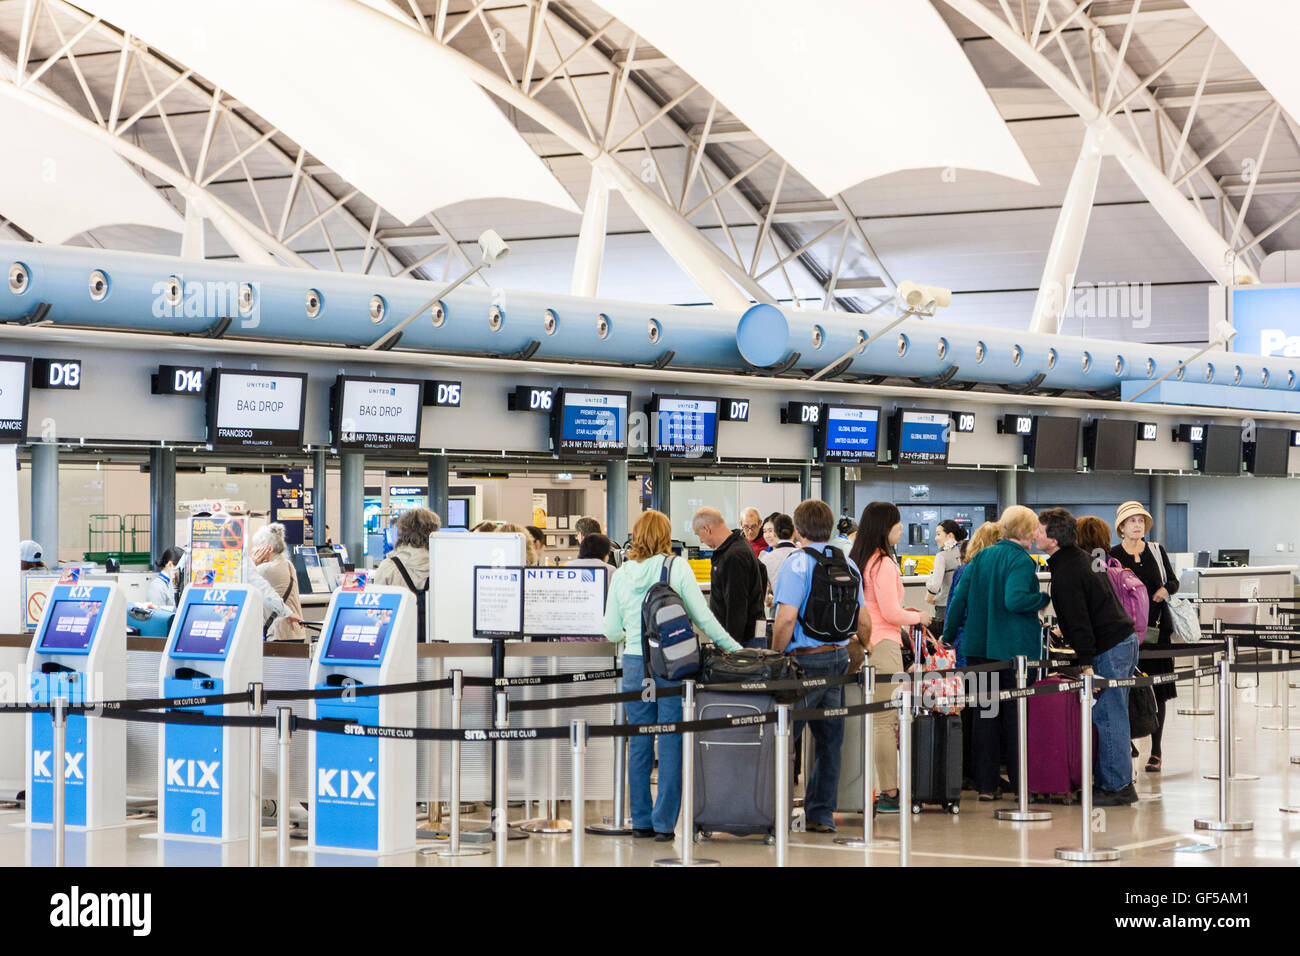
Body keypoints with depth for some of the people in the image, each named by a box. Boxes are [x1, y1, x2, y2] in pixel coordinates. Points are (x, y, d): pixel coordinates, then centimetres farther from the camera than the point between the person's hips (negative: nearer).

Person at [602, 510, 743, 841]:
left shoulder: (621, 575, 4)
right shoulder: (678, 569, -4)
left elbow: (611, 631, 8)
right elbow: (703, 618, -5)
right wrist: (735, 649, 4)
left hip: (635, 664, 3)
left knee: (639, 743, 9)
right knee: (671, 742, 2)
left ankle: (641, 820, 14)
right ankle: (664, 822, 2)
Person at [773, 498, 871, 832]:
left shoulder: (797, 563, -11)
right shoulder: (848, 565, 9)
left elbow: (786, 619, -19)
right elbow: (864, 622, 13)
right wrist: (862, 645, 33)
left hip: (805, 659, -7)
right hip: (839, 658, 7)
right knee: (830, 741, 9)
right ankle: (822, 814, 13)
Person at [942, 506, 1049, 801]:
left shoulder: (981, 556, 9)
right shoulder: (1022, 561, -11)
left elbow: (959, 597, 8)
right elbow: (1014, 599, -25)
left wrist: (948, 635, 15)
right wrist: (1046, 599, -11)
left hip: (978, 645, 6)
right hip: (1014, 647, -6)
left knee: (986, 711, 8)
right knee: (1016, 711, 3)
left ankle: (986, 782, 9)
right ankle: (1018, 779, 7)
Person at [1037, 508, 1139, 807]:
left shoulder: (1066, 572, -16)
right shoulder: (1084, 558, 15)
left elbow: (1078, 620, -20)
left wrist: (1086, 663, -21)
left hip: (1109, 648, -10)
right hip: (1125, 639, 10)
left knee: (1107, 717, -6)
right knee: (1113, 715, 12)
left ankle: (1116, 786, -3)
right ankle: (1121, 782, 16)